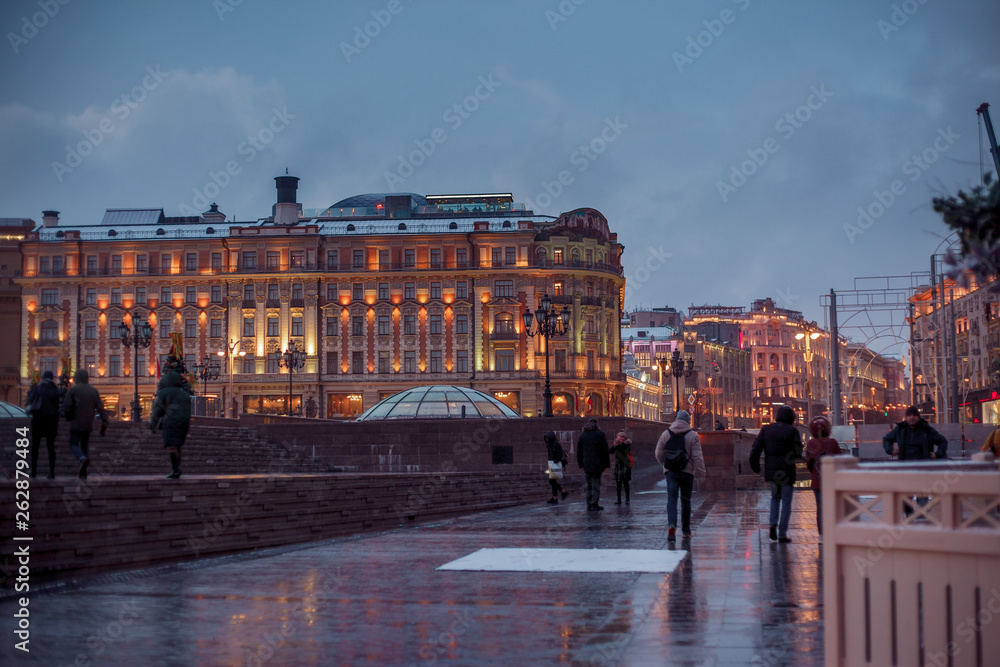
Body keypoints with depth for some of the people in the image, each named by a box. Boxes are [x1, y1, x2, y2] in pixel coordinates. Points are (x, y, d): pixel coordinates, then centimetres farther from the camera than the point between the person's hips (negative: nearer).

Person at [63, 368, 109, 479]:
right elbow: (100, 408, 3)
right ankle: (83, 472, 9)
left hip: (76, 424, -4)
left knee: (74, 444, 2)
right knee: (85, 445, 15)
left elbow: (66, 407, -10)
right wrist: (104, 424, 3)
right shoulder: (94, 391, 7)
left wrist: (68, 417, 10)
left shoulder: (73, 390, -5)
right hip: (88, 424, 4)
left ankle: (83, 459, -30)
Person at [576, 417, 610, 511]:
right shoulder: (600, 434, -2)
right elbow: (605, 451, -5)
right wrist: (606, 464, -1)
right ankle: (595, 504, -7)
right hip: (598, 464, -4)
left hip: (587, 464, 4)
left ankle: (589, 505, 8)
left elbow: (579, 452, 11)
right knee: (596, 483, -2)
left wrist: (581, 464, 15)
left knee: (589, 484, 10)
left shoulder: (582, 435, 10)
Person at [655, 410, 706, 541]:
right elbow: (697, 457, -8)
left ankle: (671, 524, -29)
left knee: (671, 498, -5)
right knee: (685, 500, 11)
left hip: (670, 471, 1)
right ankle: (686, 530, 19)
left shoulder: (665, 434, 5)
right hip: (687, 472, -1)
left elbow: (659, 454, 10)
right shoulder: (692, 436, -4)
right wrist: (701, 473, -3)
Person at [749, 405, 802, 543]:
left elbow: (755, 450, -1)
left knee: (775, 497, 25)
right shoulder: (792, 431, -7)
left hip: (771, 470, 4)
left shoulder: (766, 429, 3)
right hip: (787, 472, -3)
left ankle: (773, 524, 4)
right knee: (786, 502, 5)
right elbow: (798, 452, -14)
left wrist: (755, 467, 9)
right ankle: (782, 534, 3)